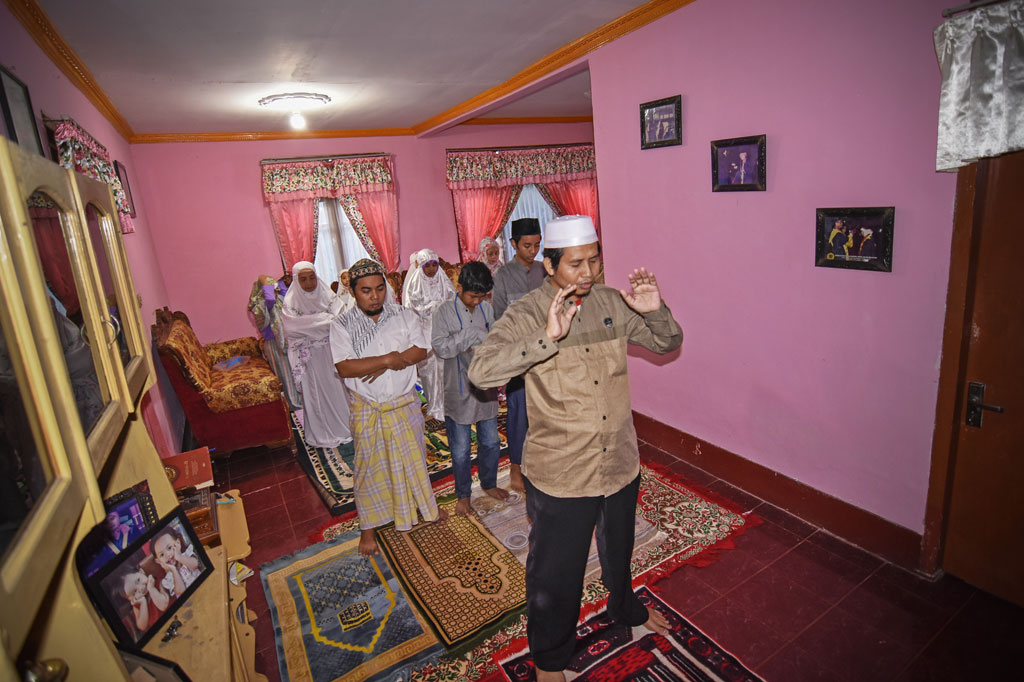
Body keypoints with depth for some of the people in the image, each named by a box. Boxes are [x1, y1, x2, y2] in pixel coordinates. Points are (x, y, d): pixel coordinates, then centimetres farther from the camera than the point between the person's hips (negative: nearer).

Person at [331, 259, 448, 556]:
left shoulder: (404, 316, -4)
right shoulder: (342, 326, -11)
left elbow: (421, 350, -11)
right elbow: (344, 367, -21)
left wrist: (389, 363, -23)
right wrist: (387, 359, -24)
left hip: (405, 404, 2)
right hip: (367, 411, -2)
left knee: (414, 457, 19)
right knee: (369, 467, 11)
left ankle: (426, 504, 44)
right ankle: (368, 527, 31)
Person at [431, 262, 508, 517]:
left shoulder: (487, 308, 3)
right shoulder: (445, 312, -11)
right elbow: (440, 347, -22)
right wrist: (472, 334, -25)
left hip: (485, 386, 4)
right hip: (459, 391, -4)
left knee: (490, 442, 17)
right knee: (461, 450, 9)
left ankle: (489, 483, 39)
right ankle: (463, 494, 29)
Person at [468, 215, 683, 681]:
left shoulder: (613, 303, -3)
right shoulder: (526, 315, -16)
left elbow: (668, 343, 6)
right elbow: (481, 371, -30)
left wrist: (656, 311, -16)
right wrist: (547, 338, -41)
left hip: (620, 463, 5)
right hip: (560, 474, -4)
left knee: (618, 550, 30)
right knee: (555, 572, 15)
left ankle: (626, 609, 62)